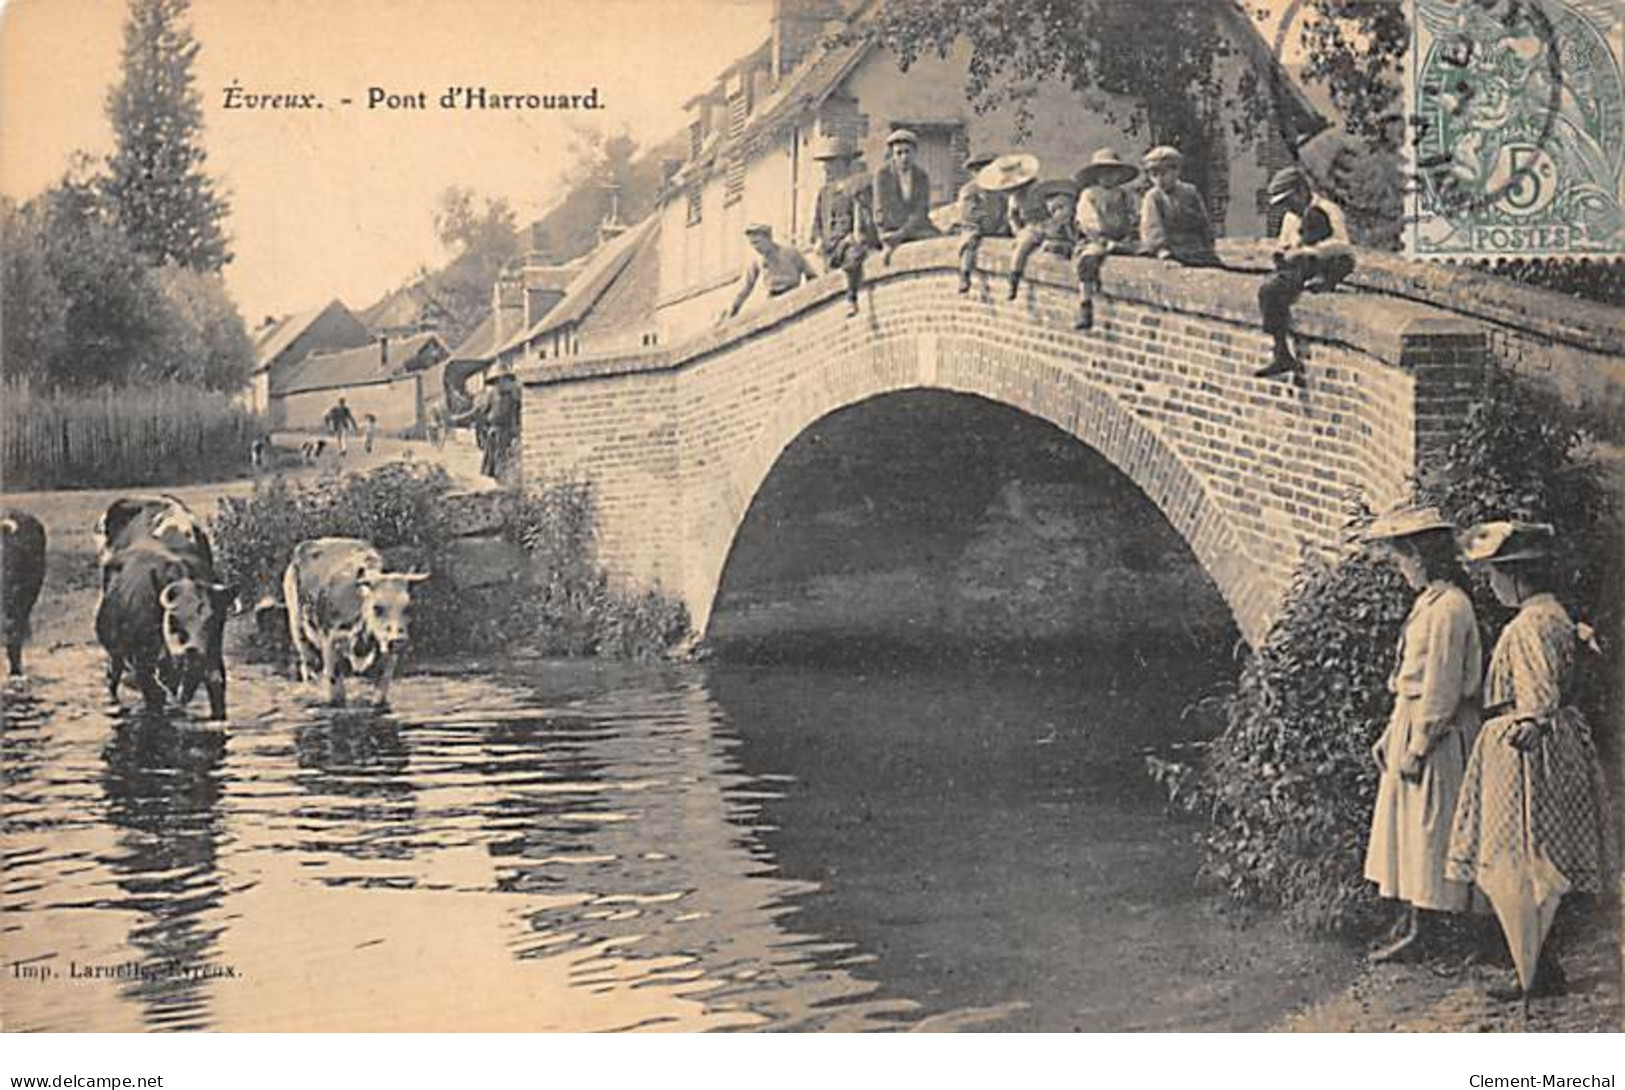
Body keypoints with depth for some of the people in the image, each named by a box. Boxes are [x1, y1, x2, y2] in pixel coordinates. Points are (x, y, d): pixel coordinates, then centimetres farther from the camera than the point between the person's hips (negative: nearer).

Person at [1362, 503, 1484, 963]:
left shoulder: (1448, 608, -19)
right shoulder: (1429, 602, 12)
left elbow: (1440, 688, -20)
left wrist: (1417, 747, -18)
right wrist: (1392, 735, 18)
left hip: (1438, 734, -10)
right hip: (1414, 726, 10)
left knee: (1427, 830, -2)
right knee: (1406, 827, 14)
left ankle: (1420, 929, 5)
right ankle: (1410, 919, 22)